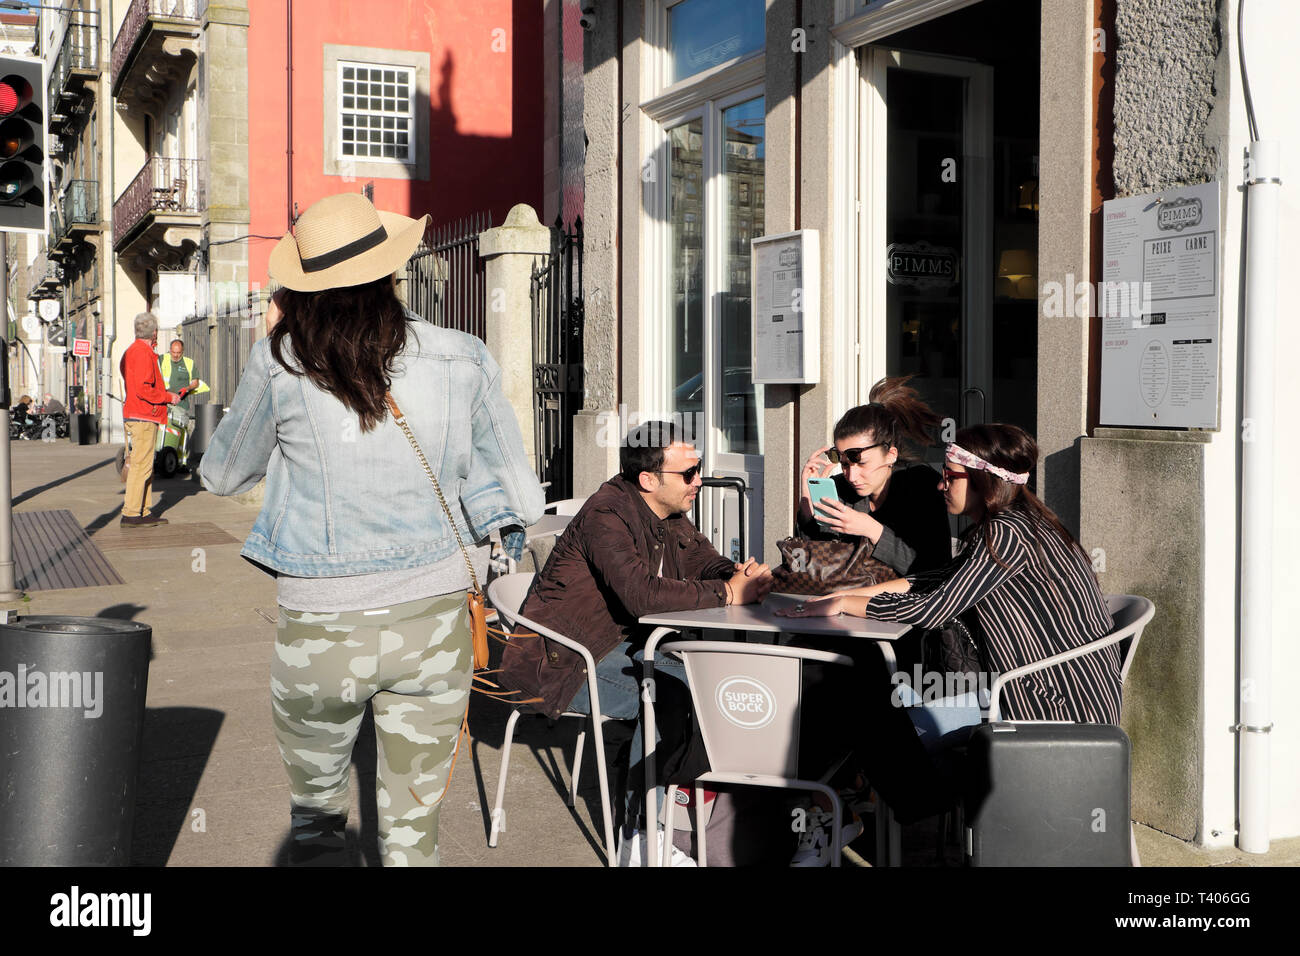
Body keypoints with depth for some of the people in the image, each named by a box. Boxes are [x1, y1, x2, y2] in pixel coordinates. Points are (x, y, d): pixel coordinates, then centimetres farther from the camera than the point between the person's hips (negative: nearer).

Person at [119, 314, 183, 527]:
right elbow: (143, 389, -23)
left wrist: (164, 394, 23)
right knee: (141, 466, -8)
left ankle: (144, 512, 18)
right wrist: (168, 397, -11)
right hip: (143, 418, -11)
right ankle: (130, 514, -6)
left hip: (133, 416, 11)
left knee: (144, 466, 13)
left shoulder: (131, 351, 18)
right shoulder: (142, 353, -15)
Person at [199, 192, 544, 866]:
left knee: (314, 813, 24)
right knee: (412, 833, 16)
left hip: (320, 628, -1)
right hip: (433, 618, 2)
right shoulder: (461, 359, -4)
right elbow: (507, 494, 4)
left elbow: (220, 475, 9)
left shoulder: (281, 362, -7)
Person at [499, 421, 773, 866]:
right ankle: (638, 840, -15)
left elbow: (707, 564, 12)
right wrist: (727, 593, -27)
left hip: (619, 645, 9)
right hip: (562, 660, -9)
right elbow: (643, 594, -35)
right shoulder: (607, 514, -23)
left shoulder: (669, 514, 7)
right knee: (671, 690, -25)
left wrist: (739, 576, -13)